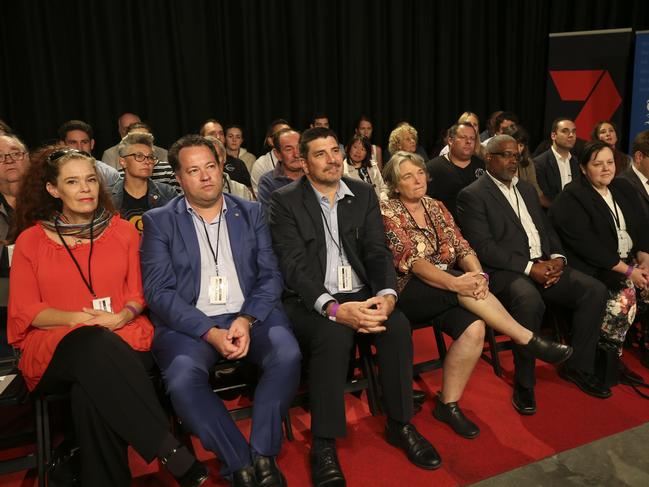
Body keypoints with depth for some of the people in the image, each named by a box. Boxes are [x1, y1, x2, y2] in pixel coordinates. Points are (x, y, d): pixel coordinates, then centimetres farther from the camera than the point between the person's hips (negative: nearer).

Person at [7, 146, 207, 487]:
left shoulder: (123, 231, 14)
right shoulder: (30, 240, 10)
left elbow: (137, 295, 12)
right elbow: (24, 311, 4)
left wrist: (121, 316, -13)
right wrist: (81, 318, -14)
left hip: (122, 337, 1)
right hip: (56, 346, 0)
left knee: (90, 393, -35)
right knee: (95, 344, -37)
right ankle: (169, 449, -37)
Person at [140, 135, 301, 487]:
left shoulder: (251, 213, 13)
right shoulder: (159, 222, 7)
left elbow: (270, 275, 6)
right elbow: (159, 292, -3)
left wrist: (246, 320, -13)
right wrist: (209, 333, -16)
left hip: (250, 316, 2)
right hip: (189, 323, -1)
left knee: (288, 355, -28)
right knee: (182, 378, -31)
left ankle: (263, 455, -12)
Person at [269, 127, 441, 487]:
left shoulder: (363, 195, 9)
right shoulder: (285, 201, -4)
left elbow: (377, 251, 2)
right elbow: (295, 266, -14)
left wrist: (386, 295, -19)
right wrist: (333, 308, -29)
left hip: (360, 294, 4)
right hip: (309, 301, -3)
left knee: (398, 325, -24)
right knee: (333, 335, -33)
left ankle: (400, 424, -3)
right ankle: (324, 444, -16)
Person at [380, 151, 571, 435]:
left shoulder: (436, 207, 14)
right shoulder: (387, 212, -5)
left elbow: (463, 248, 4)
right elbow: (410, 260, -17)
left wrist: (478, 274, -19)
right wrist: (455, 282, -31)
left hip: (447, 289, 5)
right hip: (409, 292, -5)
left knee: (473, 328, -24)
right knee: (464, 287, -32)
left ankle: (448, 404, -10)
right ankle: (529, 340, -18)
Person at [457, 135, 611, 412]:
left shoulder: (527, 189, 21)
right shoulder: (472, 196, -4)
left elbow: (547, 229, 20)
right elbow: (483, 247, -14)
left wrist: (557, 258, -1)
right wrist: (529, 267, -19)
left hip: (544, 264, 8)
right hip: (505, 271, -7)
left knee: (595, 290, -11)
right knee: (530, 301, -36)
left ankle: (578, 366, 5)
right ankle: (524, 383, -17)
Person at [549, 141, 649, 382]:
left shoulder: (623, 188, 12)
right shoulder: (571, 199, -12)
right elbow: (587, 245, -19)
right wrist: (628, 271, -19)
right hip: (596, 268, -7)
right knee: (624, 296, -27)